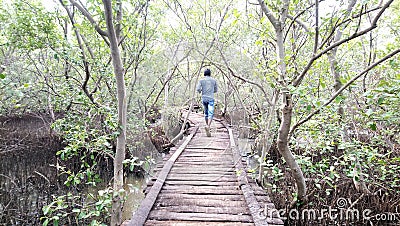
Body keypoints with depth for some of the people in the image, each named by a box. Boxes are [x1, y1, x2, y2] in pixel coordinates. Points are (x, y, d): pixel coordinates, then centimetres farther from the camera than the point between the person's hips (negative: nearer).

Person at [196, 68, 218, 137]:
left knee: (206, 113, 19)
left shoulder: (201, 80, 2)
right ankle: (208, 126, -31)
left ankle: (207, 126, 26)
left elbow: (198, 89, -8)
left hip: (204, 98, 2)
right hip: (211, 98, -2)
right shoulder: (214, 80, 4)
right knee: (210, 114, -9)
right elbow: (216, 90, 11)